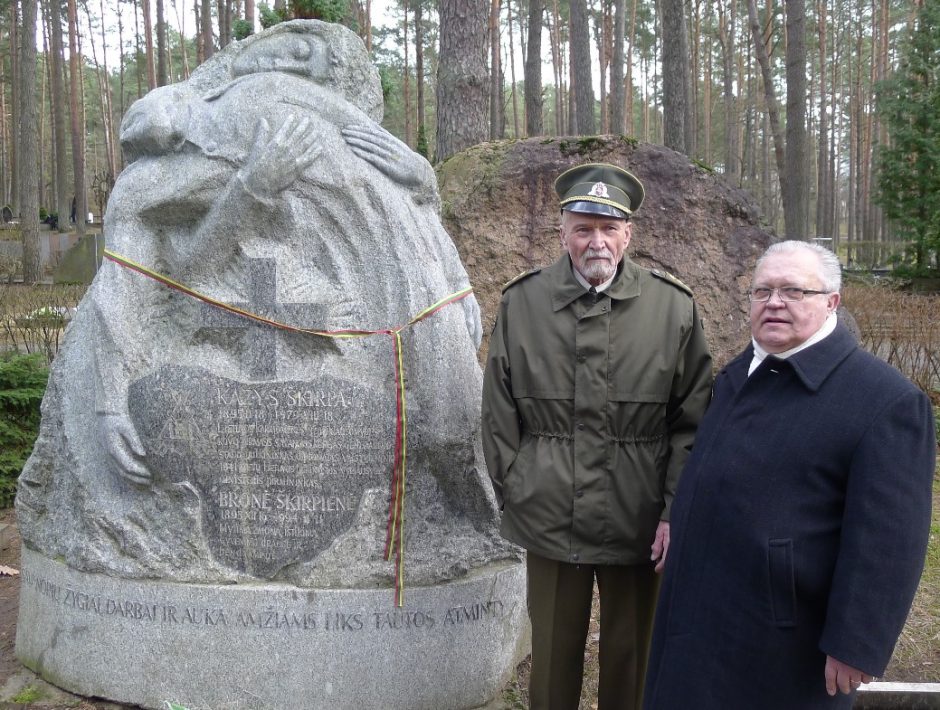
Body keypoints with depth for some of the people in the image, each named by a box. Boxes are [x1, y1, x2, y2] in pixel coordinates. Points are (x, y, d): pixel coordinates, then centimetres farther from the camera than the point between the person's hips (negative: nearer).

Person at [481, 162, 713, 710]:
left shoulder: (674, 308, -3)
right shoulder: (522, 302, 0)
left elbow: (692, 421, -1)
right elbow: (500, 414, 5)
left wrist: (677, 511, -6)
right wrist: (511, 495, 3)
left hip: (640, 525, 0)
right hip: (548, 519, 1)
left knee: (631, 662, 16)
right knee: (553, 656, 15)